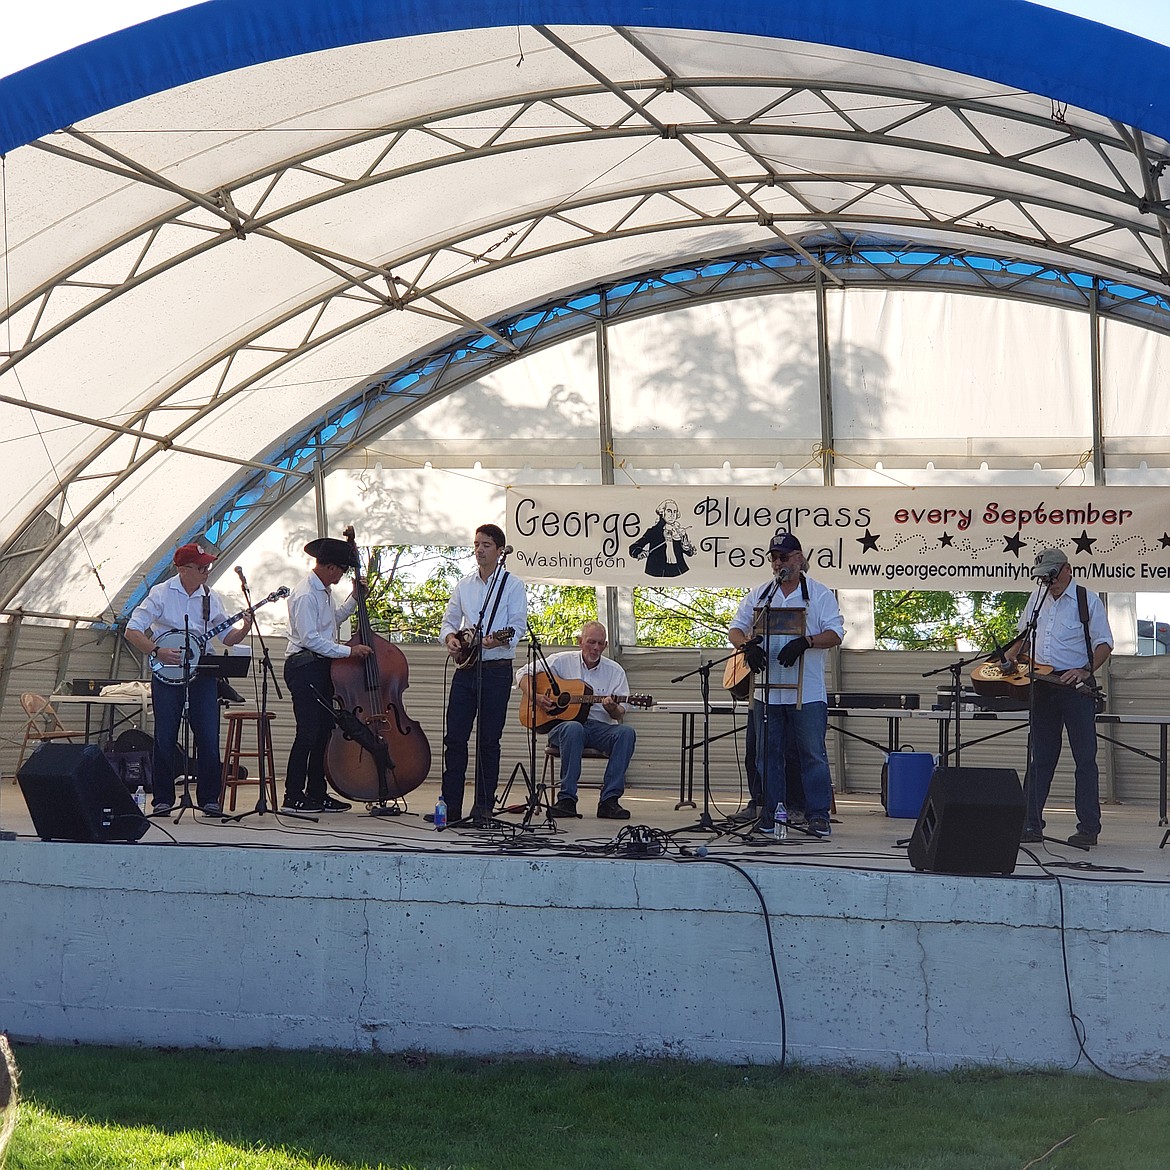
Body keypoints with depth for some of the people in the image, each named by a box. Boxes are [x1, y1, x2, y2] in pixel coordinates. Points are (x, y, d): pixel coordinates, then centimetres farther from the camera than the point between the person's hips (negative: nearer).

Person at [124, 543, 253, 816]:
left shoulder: (210, 597, 8)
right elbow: (132, 632, -8)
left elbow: (227, 636, 13)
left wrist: (244, 628, -6)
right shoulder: (161, 594, -6)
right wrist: (157, 651, -19)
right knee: (165, 738, -1)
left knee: (209, 738, -1)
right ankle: (162, 800, 9)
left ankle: (209, 798, 9)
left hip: (202, 672, 4)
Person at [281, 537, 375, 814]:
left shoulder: (324, 591, 14)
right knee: (308, 733, -10)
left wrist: (354, 598, 19)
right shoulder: (305, 596, -17)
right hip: (305, 668, -10)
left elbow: (334, 619, 31)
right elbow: (311, 639, -22)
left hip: (322, 667, 10)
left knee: (324, 730, 10)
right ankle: (293, 797, -6)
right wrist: (348, 651, -21)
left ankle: (316, 793, 15)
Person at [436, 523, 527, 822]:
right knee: (454, 738, 1)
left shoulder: (512, 585, 0)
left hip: (496, 670, -4)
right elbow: (449, 620, 19)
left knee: (488, 741, 0)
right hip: (465, 669, 5)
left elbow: (518, 625, -8)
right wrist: (449, 637, -3)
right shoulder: (464, 585, 15)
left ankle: (483, 806, 6)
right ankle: (450, 805, 4)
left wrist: (499, 640, -28)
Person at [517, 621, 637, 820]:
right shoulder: (562, 661, 7)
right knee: (574, 729, -40)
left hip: (600, 727, 2)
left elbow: (620, 715, 6)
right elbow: (524, 674, 9)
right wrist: (534, 697, -10)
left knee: (626, 733, -30)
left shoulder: (615, 671, 10)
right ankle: (567, 799, -34)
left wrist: (613, 709, -19)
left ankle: (609, 800, -29)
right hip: (562, 724, -2)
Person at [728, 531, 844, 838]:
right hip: (767, 689, 4)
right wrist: (747, 645, -12)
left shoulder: (819, 594, 3)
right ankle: (771, 811, 15)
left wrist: (804, 642, -22)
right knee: (768, 753, 7)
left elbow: (835, 634, -6)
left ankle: (818, 815, 2)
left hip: (807, 692, -3)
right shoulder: (759, 595, 13)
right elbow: (735, 629, 10)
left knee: (813, 754, -3)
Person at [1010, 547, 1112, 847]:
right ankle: (1031, 824, 10)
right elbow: (1025, 634, 24)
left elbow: (1104, 644, -5)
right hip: (1042, 687, 5)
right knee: (1040, 758, 8)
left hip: (1076, 687, -5)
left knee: (1085, 758, -3)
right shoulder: (1038, 596, 11)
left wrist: (1085, 671, -20)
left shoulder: (1087, 600, -4)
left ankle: (1089, 828, -1)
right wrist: (1012, 657, 5)